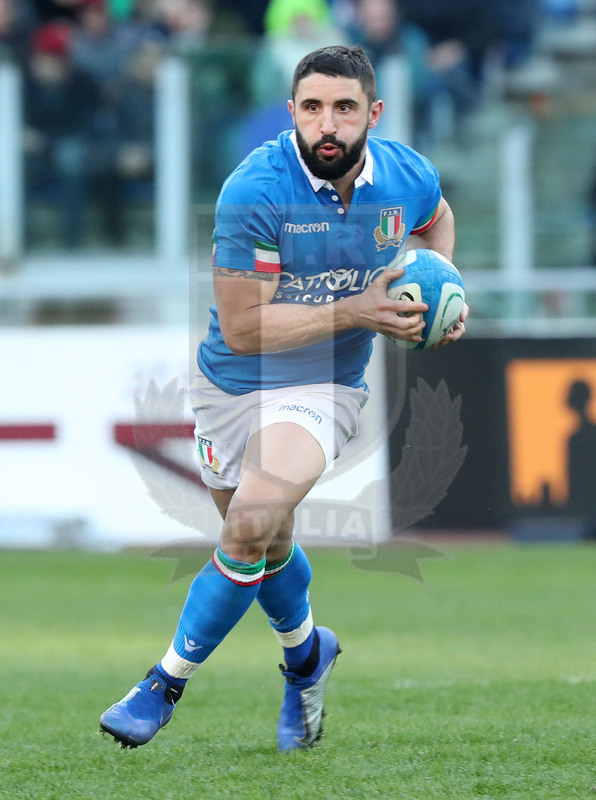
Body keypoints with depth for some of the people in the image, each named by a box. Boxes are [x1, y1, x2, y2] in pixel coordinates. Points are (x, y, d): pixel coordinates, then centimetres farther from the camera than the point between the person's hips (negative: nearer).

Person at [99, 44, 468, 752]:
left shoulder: (408, 177, -9)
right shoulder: (255, 191, -23)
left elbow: (436, 219, 19)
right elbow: (241, 327, -23)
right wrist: (357, 310, -25)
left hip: (322, 388, 0)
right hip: (232, 383, 0)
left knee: (251, 526, -24)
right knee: (267, 547, 18)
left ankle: (167, 682, -8)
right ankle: (306, 654, 51)